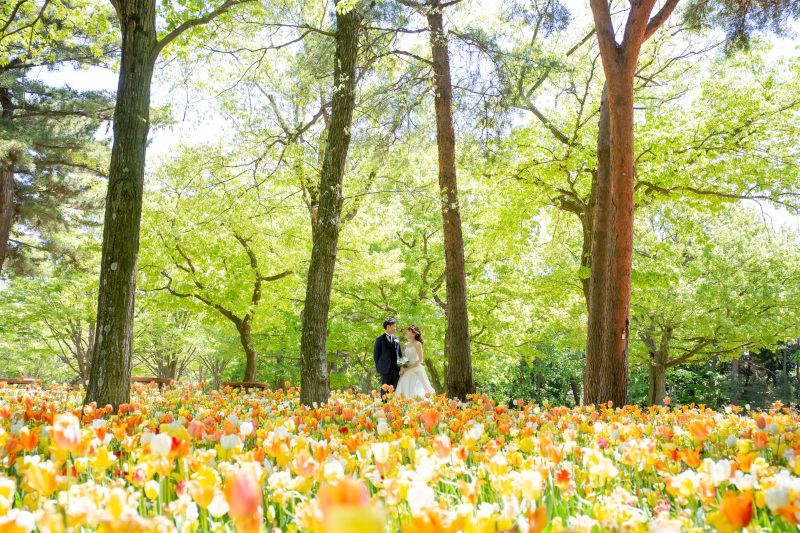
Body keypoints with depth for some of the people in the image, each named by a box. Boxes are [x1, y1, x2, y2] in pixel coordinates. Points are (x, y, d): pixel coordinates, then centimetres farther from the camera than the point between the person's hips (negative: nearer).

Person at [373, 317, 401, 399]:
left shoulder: (396, 339, 15)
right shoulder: (380, 339, 0)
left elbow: (399, 354, 17)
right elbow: (376, 354, 1)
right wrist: (378, 367, -1)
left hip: (396, 369, 5)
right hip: (385, 369, -5)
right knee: (385, 391, 0)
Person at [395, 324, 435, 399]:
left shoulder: (418, 344, -4)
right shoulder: (406, 345, 14)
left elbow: (420, 360, -9)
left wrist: (407, 368, -13)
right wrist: (402, 369, -2)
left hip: (415, 370, -6)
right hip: (406, 373, 6)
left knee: (415, 393, -11)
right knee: (404, 392, 0)